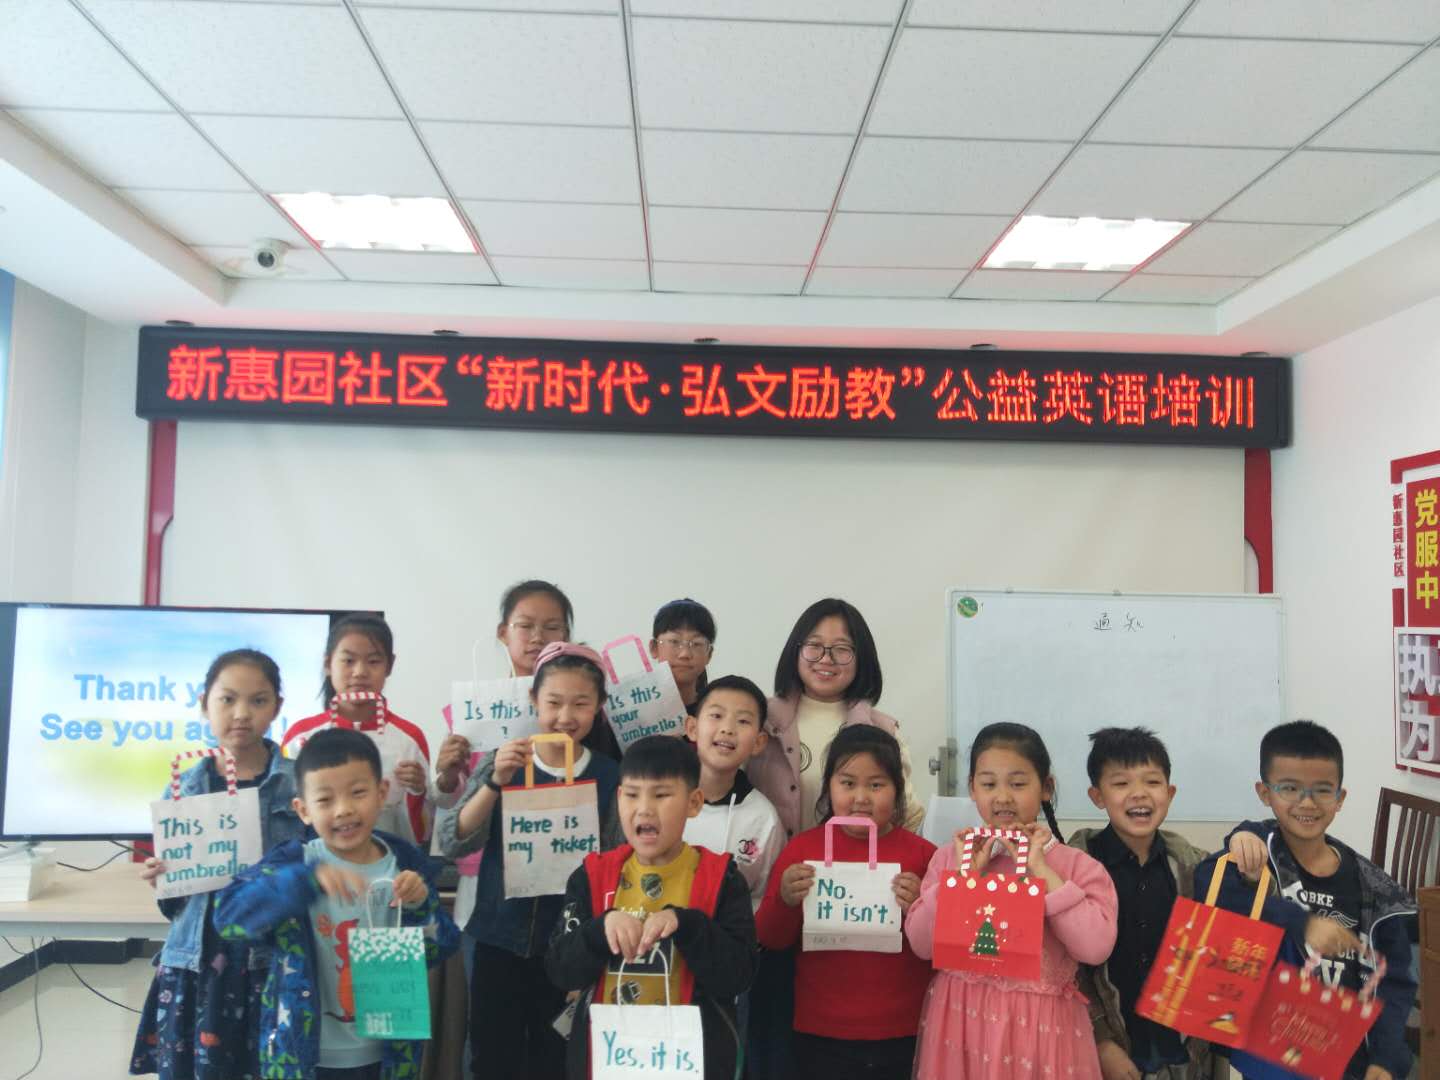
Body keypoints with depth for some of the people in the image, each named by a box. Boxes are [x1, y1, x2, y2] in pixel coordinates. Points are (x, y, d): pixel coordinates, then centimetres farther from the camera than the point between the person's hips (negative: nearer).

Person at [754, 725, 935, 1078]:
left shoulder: (922, 854, -4)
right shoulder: (803, 848, -3)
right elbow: (771, 940, 2)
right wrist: (785, 900, -17)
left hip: (904, 1034, 0)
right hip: (821, 1034, 0)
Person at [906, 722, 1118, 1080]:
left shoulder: (1076, 865, -4)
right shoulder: (952, 856, 2)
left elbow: (1095, 947, -17)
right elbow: (921, 943, -4)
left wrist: (1041, 871, -17)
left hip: (1039, 1023, -1)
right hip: (963, 1017, 2)